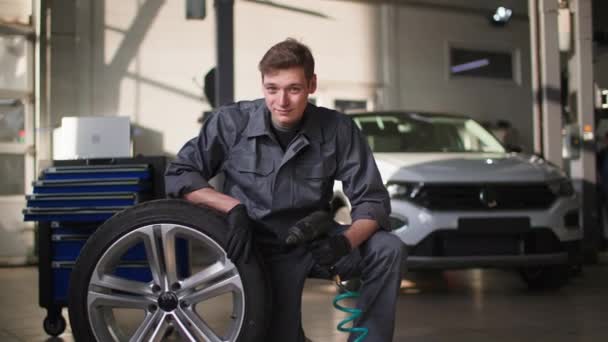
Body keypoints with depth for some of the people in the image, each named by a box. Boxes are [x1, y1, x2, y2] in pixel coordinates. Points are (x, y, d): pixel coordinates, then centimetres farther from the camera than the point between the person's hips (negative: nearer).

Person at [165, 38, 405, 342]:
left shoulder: (337, 129, -14)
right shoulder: (232, 122, -15)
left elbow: (372, 200, -13)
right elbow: (178, 175, -11)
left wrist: (346, 242, -34)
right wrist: (233, 207, -25)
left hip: (317, 242, 1)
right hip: (262, 249, -1)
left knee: (389, 250, -24)